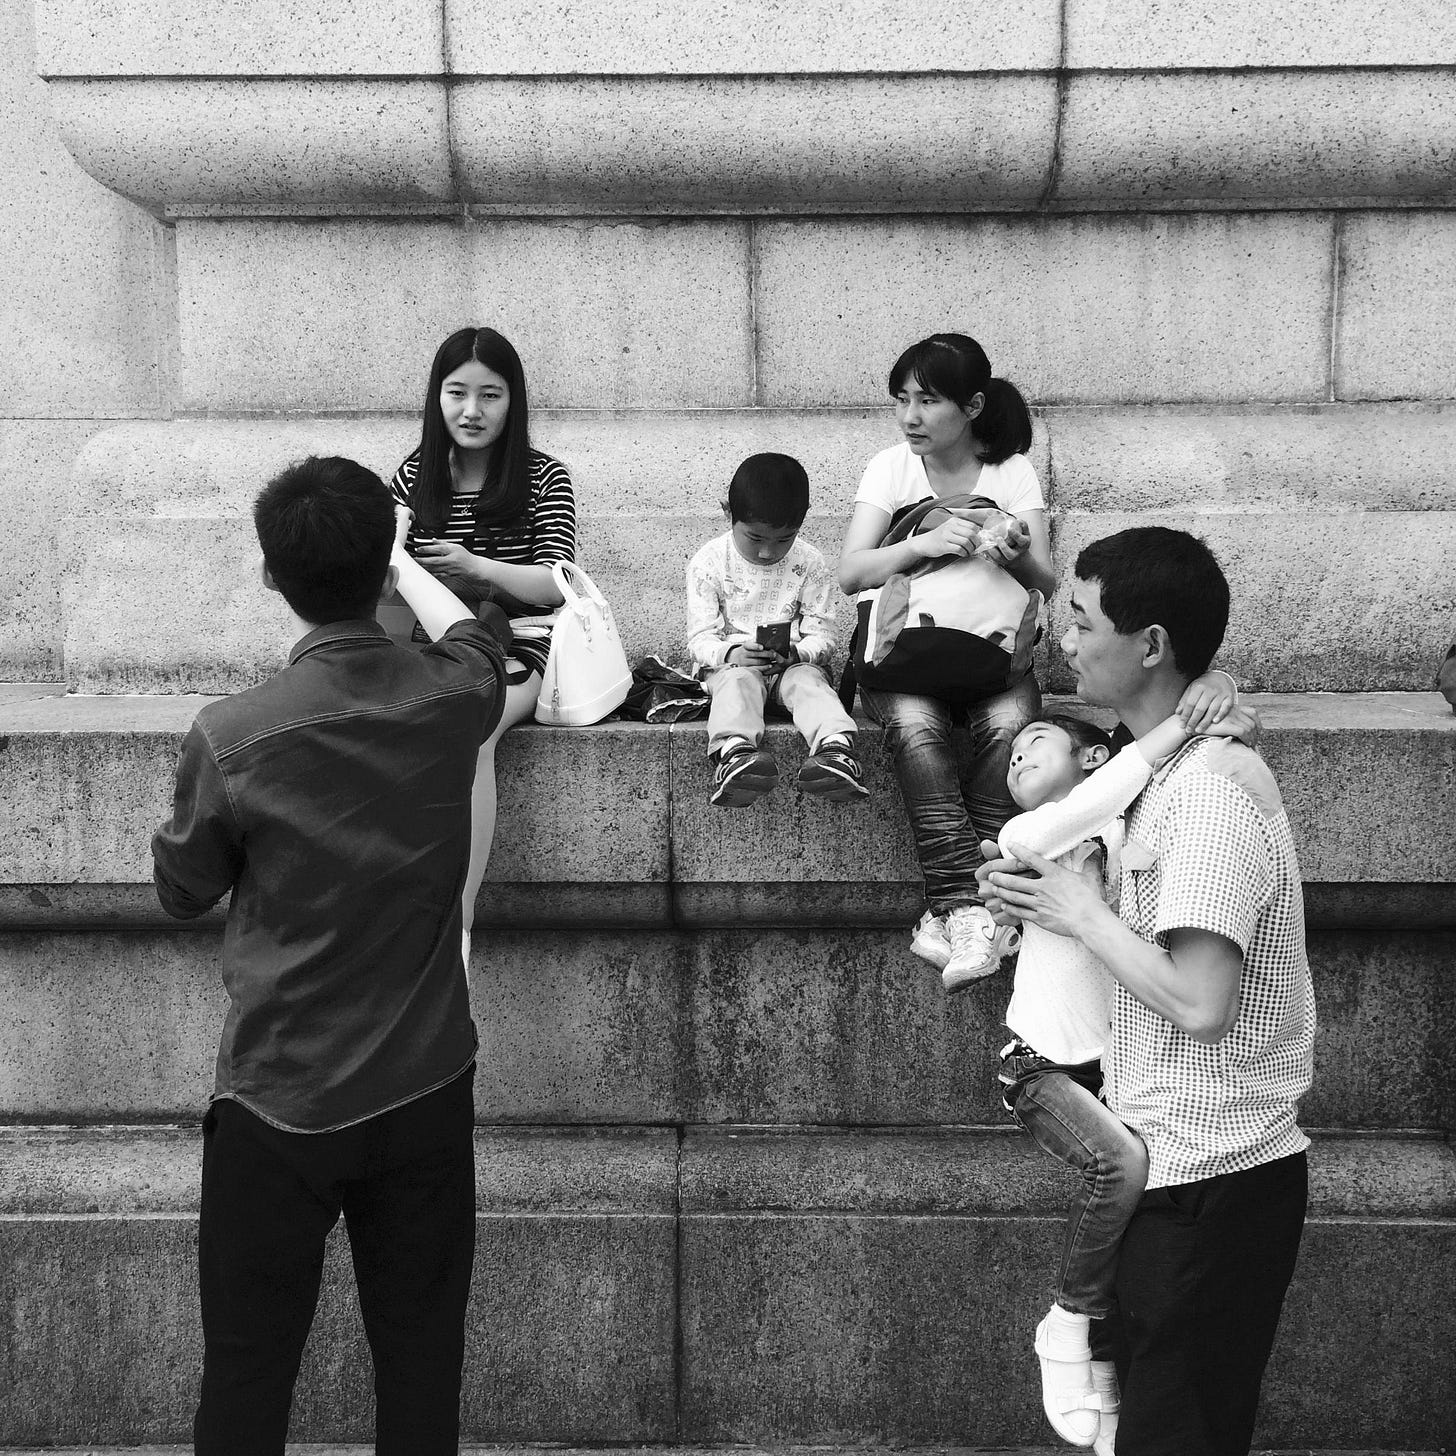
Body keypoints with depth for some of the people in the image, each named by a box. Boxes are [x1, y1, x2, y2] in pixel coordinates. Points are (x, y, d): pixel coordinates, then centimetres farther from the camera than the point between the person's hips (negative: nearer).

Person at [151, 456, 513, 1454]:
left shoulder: (232, 737, -16)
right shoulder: (454, 701, -7)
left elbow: (183, 891, 2)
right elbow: (482, 634, 19)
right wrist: (400, 564, 37)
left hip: (279, 1103, -2)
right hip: (426, 1092, 2)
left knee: (248, 1373, 11)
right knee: (422, 1367, 12)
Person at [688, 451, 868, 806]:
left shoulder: (809, 564, 1)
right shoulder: (708, 563, -3)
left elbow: (821, 636, 0)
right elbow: (700, 639, -5)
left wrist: (796, 653, -23)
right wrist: (732, 653, -28)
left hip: (792, 663, 1)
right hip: (730, 663, -1)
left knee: (809, 680, -31)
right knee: (738, 681, -35)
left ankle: (836, 747, -60)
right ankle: (734, 751, -65)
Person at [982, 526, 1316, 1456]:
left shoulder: (1209, 792, -21)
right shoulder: (1182, 769, 10)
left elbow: (1199, 1002, -27)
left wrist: (1080, 914, -14)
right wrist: (1042, 894, 0)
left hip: (1209, 1183, -9)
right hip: (1185, 1169, 9)